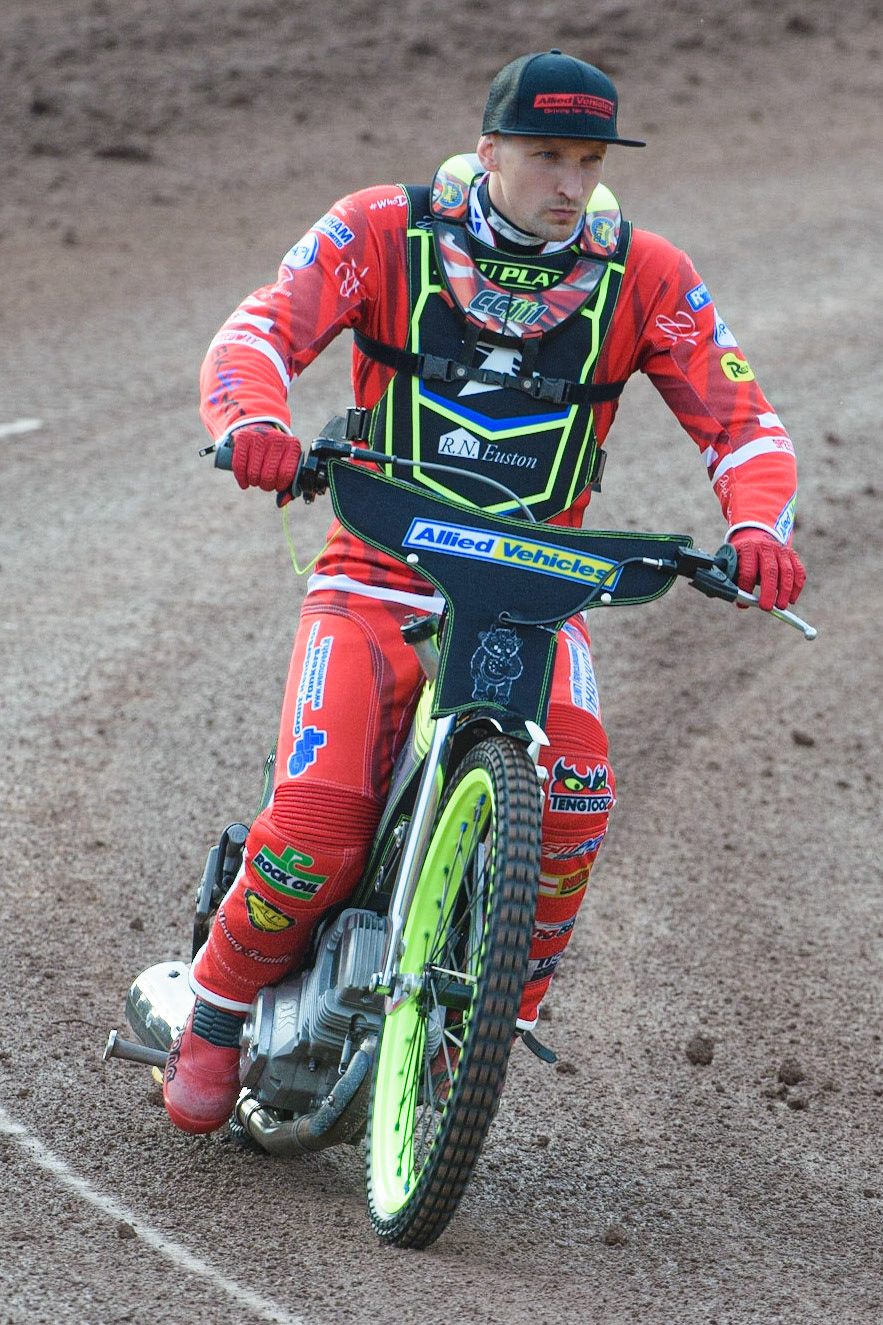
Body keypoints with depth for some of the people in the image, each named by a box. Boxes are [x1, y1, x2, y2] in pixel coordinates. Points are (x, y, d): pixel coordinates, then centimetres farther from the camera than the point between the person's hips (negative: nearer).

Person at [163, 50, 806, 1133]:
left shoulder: (644, 278, -1)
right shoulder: (383, 231, -4)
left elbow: (739, 420, -2)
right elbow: (258, 328, -13)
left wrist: (757, 525, -24)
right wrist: (253, 421, -37)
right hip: (377, 582, -1)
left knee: (573, 796, -27)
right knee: (320, 820, -21)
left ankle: (494, 1028, -5)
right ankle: (217, 1007, 6)